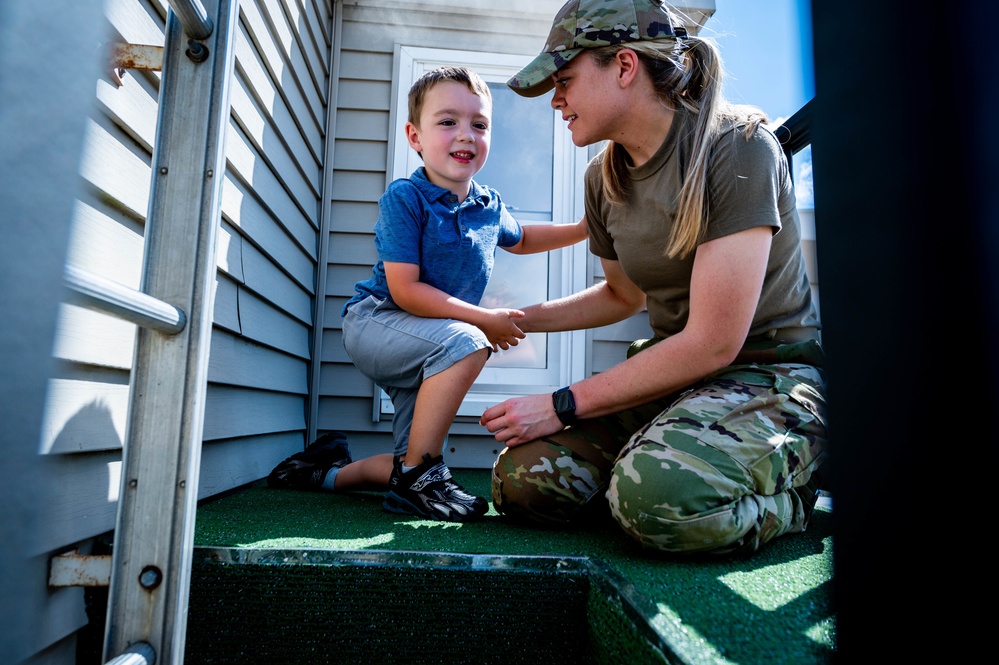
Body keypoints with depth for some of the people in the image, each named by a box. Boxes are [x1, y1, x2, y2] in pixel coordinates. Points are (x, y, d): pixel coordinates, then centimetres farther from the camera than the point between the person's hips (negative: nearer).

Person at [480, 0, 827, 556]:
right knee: (522, 478, -15)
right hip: (675, 374, 6)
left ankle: (789, 492, -3)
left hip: (774, 376, -5)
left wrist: (563, 406, -17)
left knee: (660, 495, -35)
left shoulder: (736, 146, -16)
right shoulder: (604, 177, 6)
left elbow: (712, 344, -21)